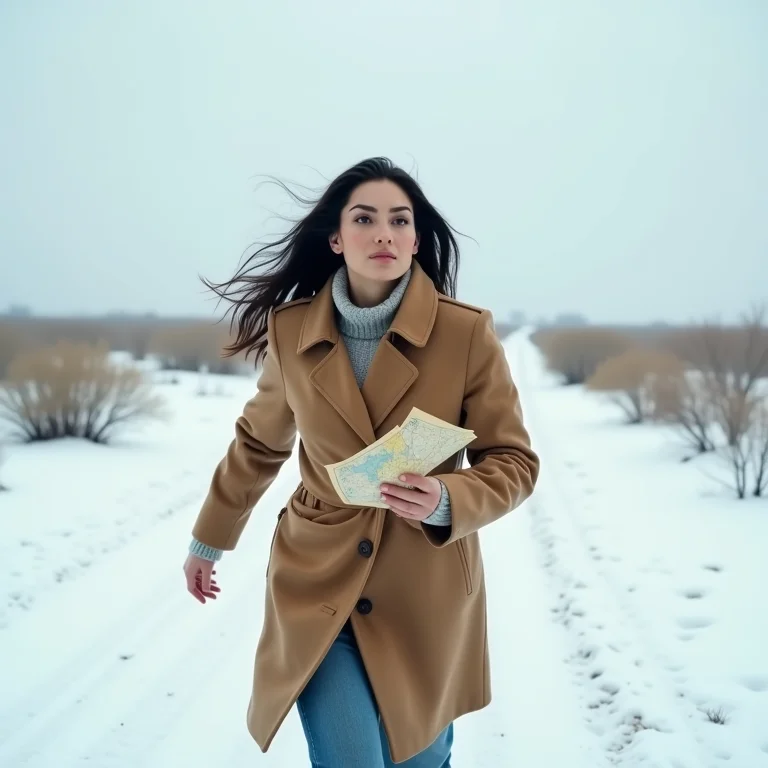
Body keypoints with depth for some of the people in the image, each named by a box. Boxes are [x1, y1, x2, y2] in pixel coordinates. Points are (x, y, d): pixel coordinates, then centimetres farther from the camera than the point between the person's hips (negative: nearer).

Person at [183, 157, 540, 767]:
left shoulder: (468, 332, -12)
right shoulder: (291, 330, -5)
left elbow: (513, 462, -5)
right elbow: (258, 445, 11)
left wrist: (446, 502, -25)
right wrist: (209, 540, 21)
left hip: (427, 599, 0)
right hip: (317, 592, 0)